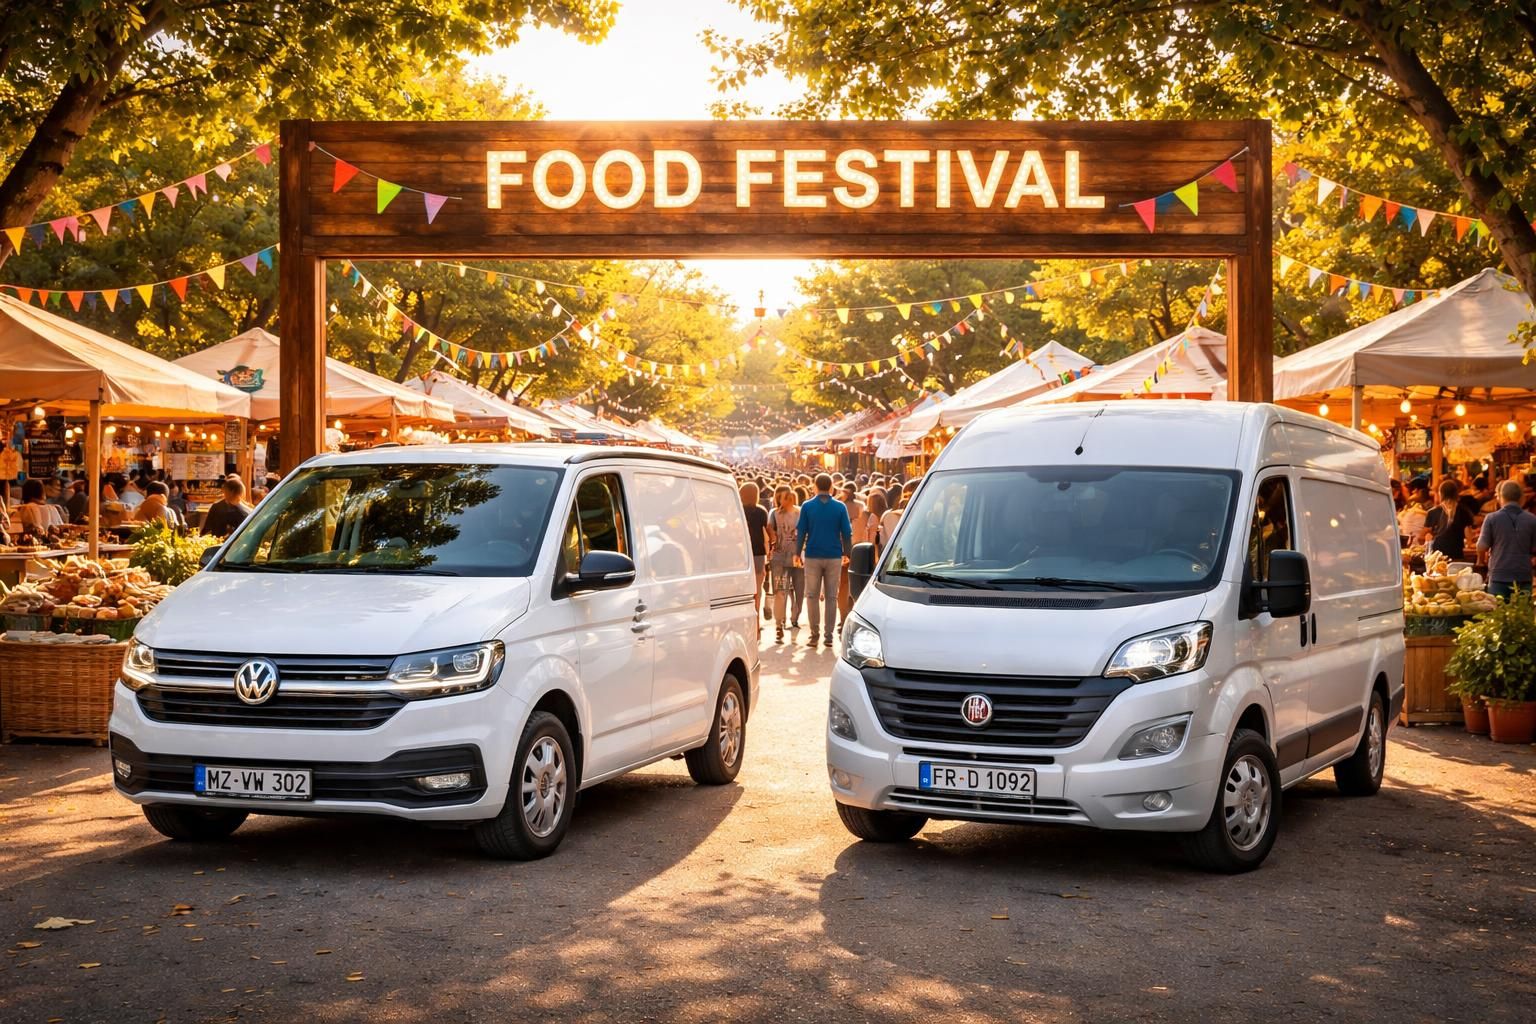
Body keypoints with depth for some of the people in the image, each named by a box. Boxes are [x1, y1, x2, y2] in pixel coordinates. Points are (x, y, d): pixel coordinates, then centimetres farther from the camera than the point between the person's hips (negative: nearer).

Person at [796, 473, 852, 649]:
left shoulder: (807, 506, -2)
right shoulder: (840, 507, -1)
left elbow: (801, 532, -2)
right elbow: (847, 533, 1)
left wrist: (798, 553, 7)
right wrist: (846, 553, 11)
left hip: (812, 557, 0)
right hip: (834, 557, 1)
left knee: (812, 596, 8)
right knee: (831, 596, 6)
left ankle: (815, 634, 5)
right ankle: (828, 635, 3)